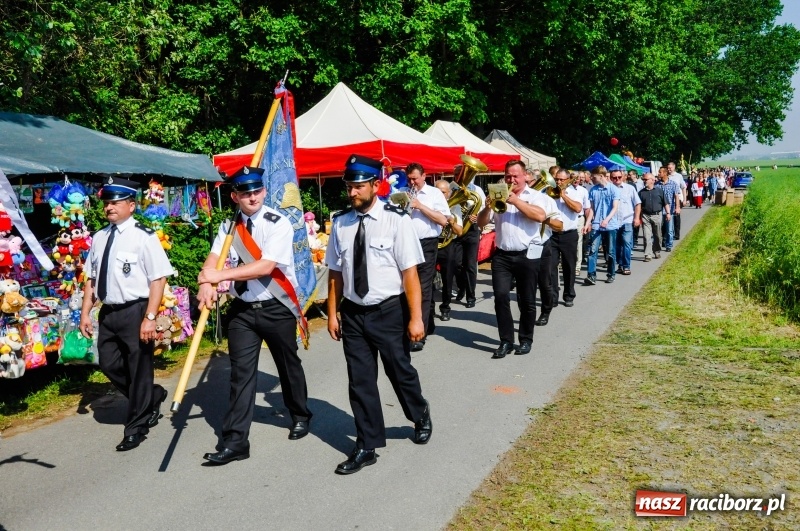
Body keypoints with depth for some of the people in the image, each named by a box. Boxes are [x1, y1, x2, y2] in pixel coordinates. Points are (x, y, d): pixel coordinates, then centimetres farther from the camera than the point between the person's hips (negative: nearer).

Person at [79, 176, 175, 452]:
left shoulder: (143, 236, -13)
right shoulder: (100, 237, 8)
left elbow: (158, 279, -16)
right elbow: (90, 278, 14)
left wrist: (150, 318, -20)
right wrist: (85, 312, 10)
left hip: (135, 311, -7)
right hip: (108, 312, 7)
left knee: (139, 369, 5)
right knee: (109, 365, 15)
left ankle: (136, 427, 21)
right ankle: (151, 396, 38)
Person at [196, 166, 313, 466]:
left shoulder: (278, 224, -12)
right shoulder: (229, 226, 4)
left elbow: (266, 266, -24)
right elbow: (213, 258, -7)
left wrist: (221, 275, -28)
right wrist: (206, 283, -29)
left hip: (276, 308, -3)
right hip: (241, 309, 3)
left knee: (288, 365, 14)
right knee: (241, 372, 1)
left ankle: (300, 416, 39)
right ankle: (234, 442, 5)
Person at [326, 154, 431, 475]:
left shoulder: (396, 220, -13)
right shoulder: (340, 223, -1)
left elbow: (409, 272, -13)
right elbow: (335, 272, 5)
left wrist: (416, 317, -15)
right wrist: (332, 314, 6)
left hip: (389, 311, -3)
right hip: (353, 313, 3)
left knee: (400, 372, 15)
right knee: (360, 381, 9)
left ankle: (420, 416, 46)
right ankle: (366, 447, 23)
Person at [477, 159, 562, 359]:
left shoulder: (536, 196, 3)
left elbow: (539, 215, -17)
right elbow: (481, 222, 8)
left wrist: (516, 201, -17)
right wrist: (488, 207, -12)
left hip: (528, 255, -2)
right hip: (502, 256, 3)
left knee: (527, 300, 6)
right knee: (501, 297, -5)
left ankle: (526, 340, 20)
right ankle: (506, 341, 3)